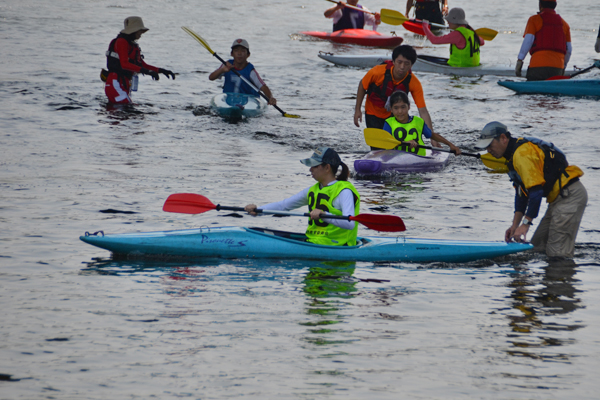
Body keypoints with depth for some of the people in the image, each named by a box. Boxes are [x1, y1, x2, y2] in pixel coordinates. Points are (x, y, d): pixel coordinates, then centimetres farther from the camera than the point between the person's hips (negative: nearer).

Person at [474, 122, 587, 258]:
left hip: (570, 194, -11)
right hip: (559, 196, 11)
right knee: (537, 247, 11)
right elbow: (522, 192, 20)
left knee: (557, 253, -14)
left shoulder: (522, 154, -18)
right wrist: (515, 225, 12)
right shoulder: (514, 155, 16)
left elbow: (536, 190, -23)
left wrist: (526, 224, -22)